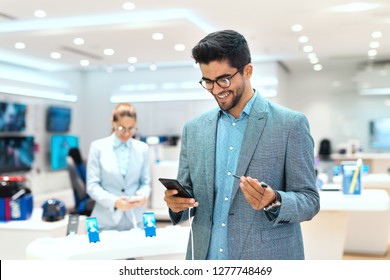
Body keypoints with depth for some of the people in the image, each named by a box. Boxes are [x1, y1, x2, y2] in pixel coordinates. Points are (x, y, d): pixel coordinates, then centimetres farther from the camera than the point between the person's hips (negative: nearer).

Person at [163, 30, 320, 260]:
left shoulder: (291, 124, -7)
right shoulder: (194, 129, 5)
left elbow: (309, 200, -6)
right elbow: (187, 194, 10)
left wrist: (274, 202, -24)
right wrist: (177, 202, -12)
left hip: (266, 260, -3)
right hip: (206, 257, 4)